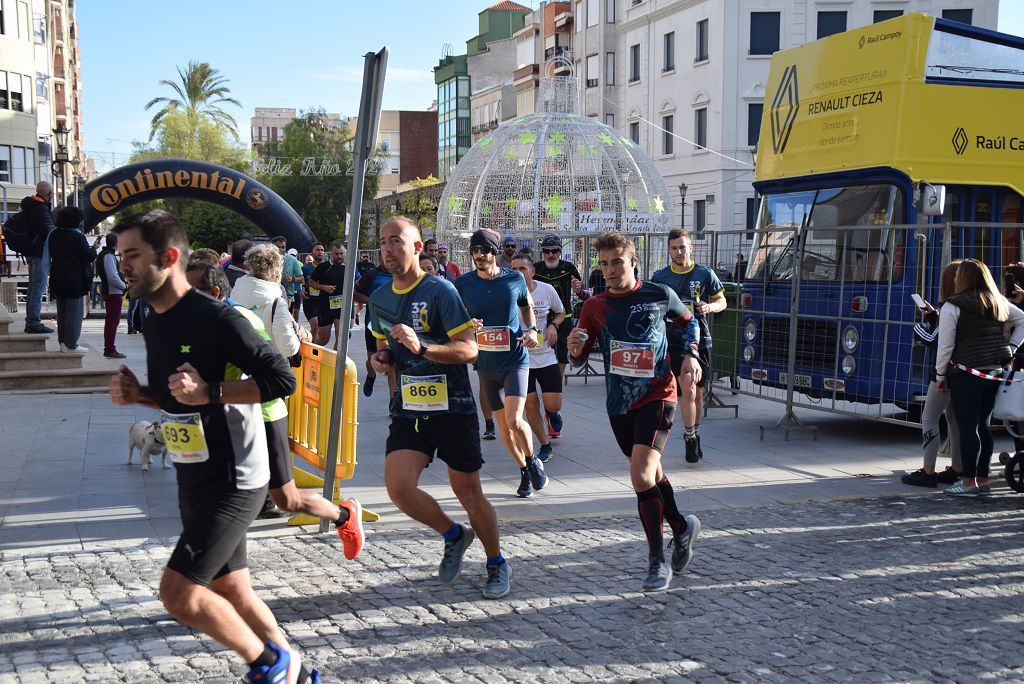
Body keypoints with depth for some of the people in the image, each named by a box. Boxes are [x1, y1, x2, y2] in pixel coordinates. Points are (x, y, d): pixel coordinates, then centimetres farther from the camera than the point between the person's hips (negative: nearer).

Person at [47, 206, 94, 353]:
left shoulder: (54, 235, 6)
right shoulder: (77, 237, -15)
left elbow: (51, 255, 14)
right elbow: (88, 257, -12)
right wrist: (94, 249, 6)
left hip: (57, 280, 7)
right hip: (75, 281, -7)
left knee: (62, 312, 14)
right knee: (75, 312, -2)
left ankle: (62, 342, 18)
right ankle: (71, 344, -4)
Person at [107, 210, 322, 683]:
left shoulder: (216, 319, -19)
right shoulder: (153, 324, 10)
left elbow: (282, 379, -21)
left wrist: (209, 392, -27)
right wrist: (138, 395, 2)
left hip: (233, 481, -9)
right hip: (195, 480, 9)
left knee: (178, 593, -12)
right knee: (232, 592, 15)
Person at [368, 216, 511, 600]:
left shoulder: (440, 291, -11)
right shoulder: (379, 299, 9)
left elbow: (469, 350, -15)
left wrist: (421, 347, -29)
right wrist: (382, 359, 1)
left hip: (452, 409, -5)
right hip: (408, 409, 5)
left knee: (468, 492, 3)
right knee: (398, 486, -12)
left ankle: (497, 564, 26)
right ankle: (453, 536, 16)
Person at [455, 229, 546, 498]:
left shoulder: (515, 279, -5)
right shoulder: (463, 283, -4)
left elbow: (527, 306, 14)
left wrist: (532, 330, -4)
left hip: (515, 359, -2)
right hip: (486, 364, 2)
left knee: (514, 421, -17)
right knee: (503, 426, 10)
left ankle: (533, 460, 12)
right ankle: (524, 471, 31)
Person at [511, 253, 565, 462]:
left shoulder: (547, 290, -5)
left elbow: (561, 313, 12)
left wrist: (553, 325, -8)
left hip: (546, 356, 1)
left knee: (553, 405, -3)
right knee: (530, 404, 1)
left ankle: (552, 414, 36)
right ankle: (545, 446, 20)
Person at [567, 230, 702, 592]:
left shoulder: (660, 295, -6)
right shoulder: (594, 306, 1)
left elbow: (688, 321, 14)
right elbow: (579, 359, 1)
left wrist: (691, 354, -2)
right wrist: (574, 348, -22)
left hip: (657, 396, -5)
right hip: (619, 403, 5)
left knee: (642, 477, -20)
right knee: (650, 474, 19)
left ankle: (658, 561, -7)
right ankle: (682, 527, 45)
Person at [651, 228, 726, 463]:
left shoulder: (705, 274, 3)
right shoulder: (659, 277, 4)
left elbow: (722, 302, 10)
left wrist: (709, 307, -11)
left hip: (700, 340, 1)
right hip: (673, 341, -1)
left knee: (697, 393, 9)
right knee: (688, 387, -17)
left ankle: (695, 435, 30)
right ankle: (690, 437, -3)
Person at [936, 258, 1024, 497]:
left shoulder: (952, 306, -8)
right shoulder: (999, 303, 12)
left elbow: (945, 345, -10)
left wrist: (940, 374, -1)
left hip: (967, 373, -7)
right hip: (996, 371, 7)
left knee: (967, 427, -3)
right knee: (983, 425, 13)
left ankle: (969, 482, -1)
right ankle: (983, 480, 18)